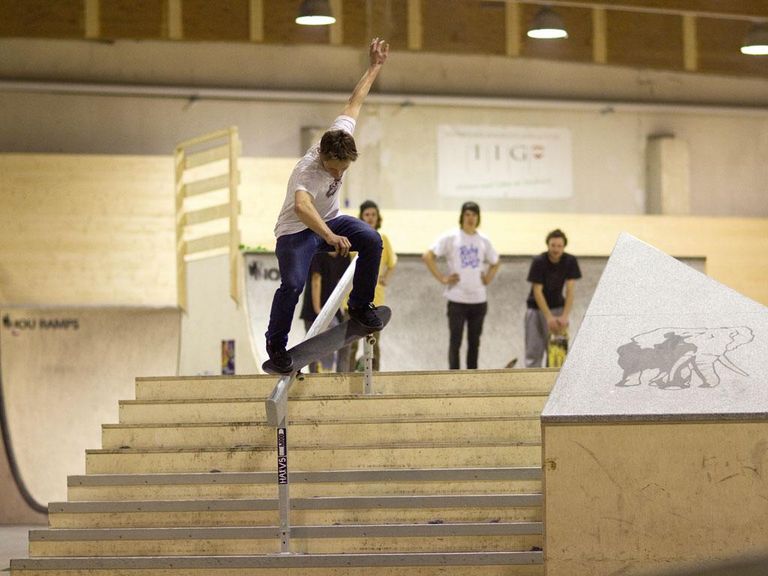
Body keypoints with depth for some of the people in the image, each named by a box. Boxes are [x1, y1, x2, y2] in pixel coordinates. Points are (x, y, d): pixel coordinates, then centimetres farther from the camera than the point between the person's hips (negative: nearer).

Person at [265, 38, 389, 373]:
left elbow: (354, 103, 1)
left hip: (329, 220, 6)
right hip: (296, 230, -6)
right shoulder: (307, 172, -37)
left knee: (372, 241, -19)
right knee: (293, 284, -26)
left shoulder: (340, 134, -17)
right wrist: (330, 237, -71)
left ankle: (360, 306, -1)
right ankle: (276, 343, -5)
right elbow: (301, 207, -57)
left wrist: (375, 67, 9)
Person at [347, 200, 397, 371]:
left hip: (375, 297, 3)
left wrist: (386, 278, 8)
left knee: (374, 342, 7)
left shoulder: (383, 239, 7)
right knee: (352, 340, -4)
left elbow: (392, 261, 22)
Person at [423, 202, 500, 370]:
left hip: (479, 299, 4)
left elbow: (495, 262, 25)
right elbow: (428, 256, -8)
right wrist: (442, 278, -11)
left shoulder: (483, 240, 9)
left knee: (474, 342, 10)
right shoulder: (451, 238, -4)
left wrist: (488, 278, 9)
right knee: (455, 341, -2)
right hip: (457, 299, -4)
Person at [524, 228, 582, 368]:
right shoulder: (539, 262, -21)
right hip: (537, 308, -2)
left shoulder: (570, 261, -13)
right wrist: (549, 317, -27)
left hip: (557, 307, 2)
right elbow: (537, 291, -21)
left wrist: (564, 317, -23)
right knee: (534, 351, -5)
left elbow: (570, 291, -14)